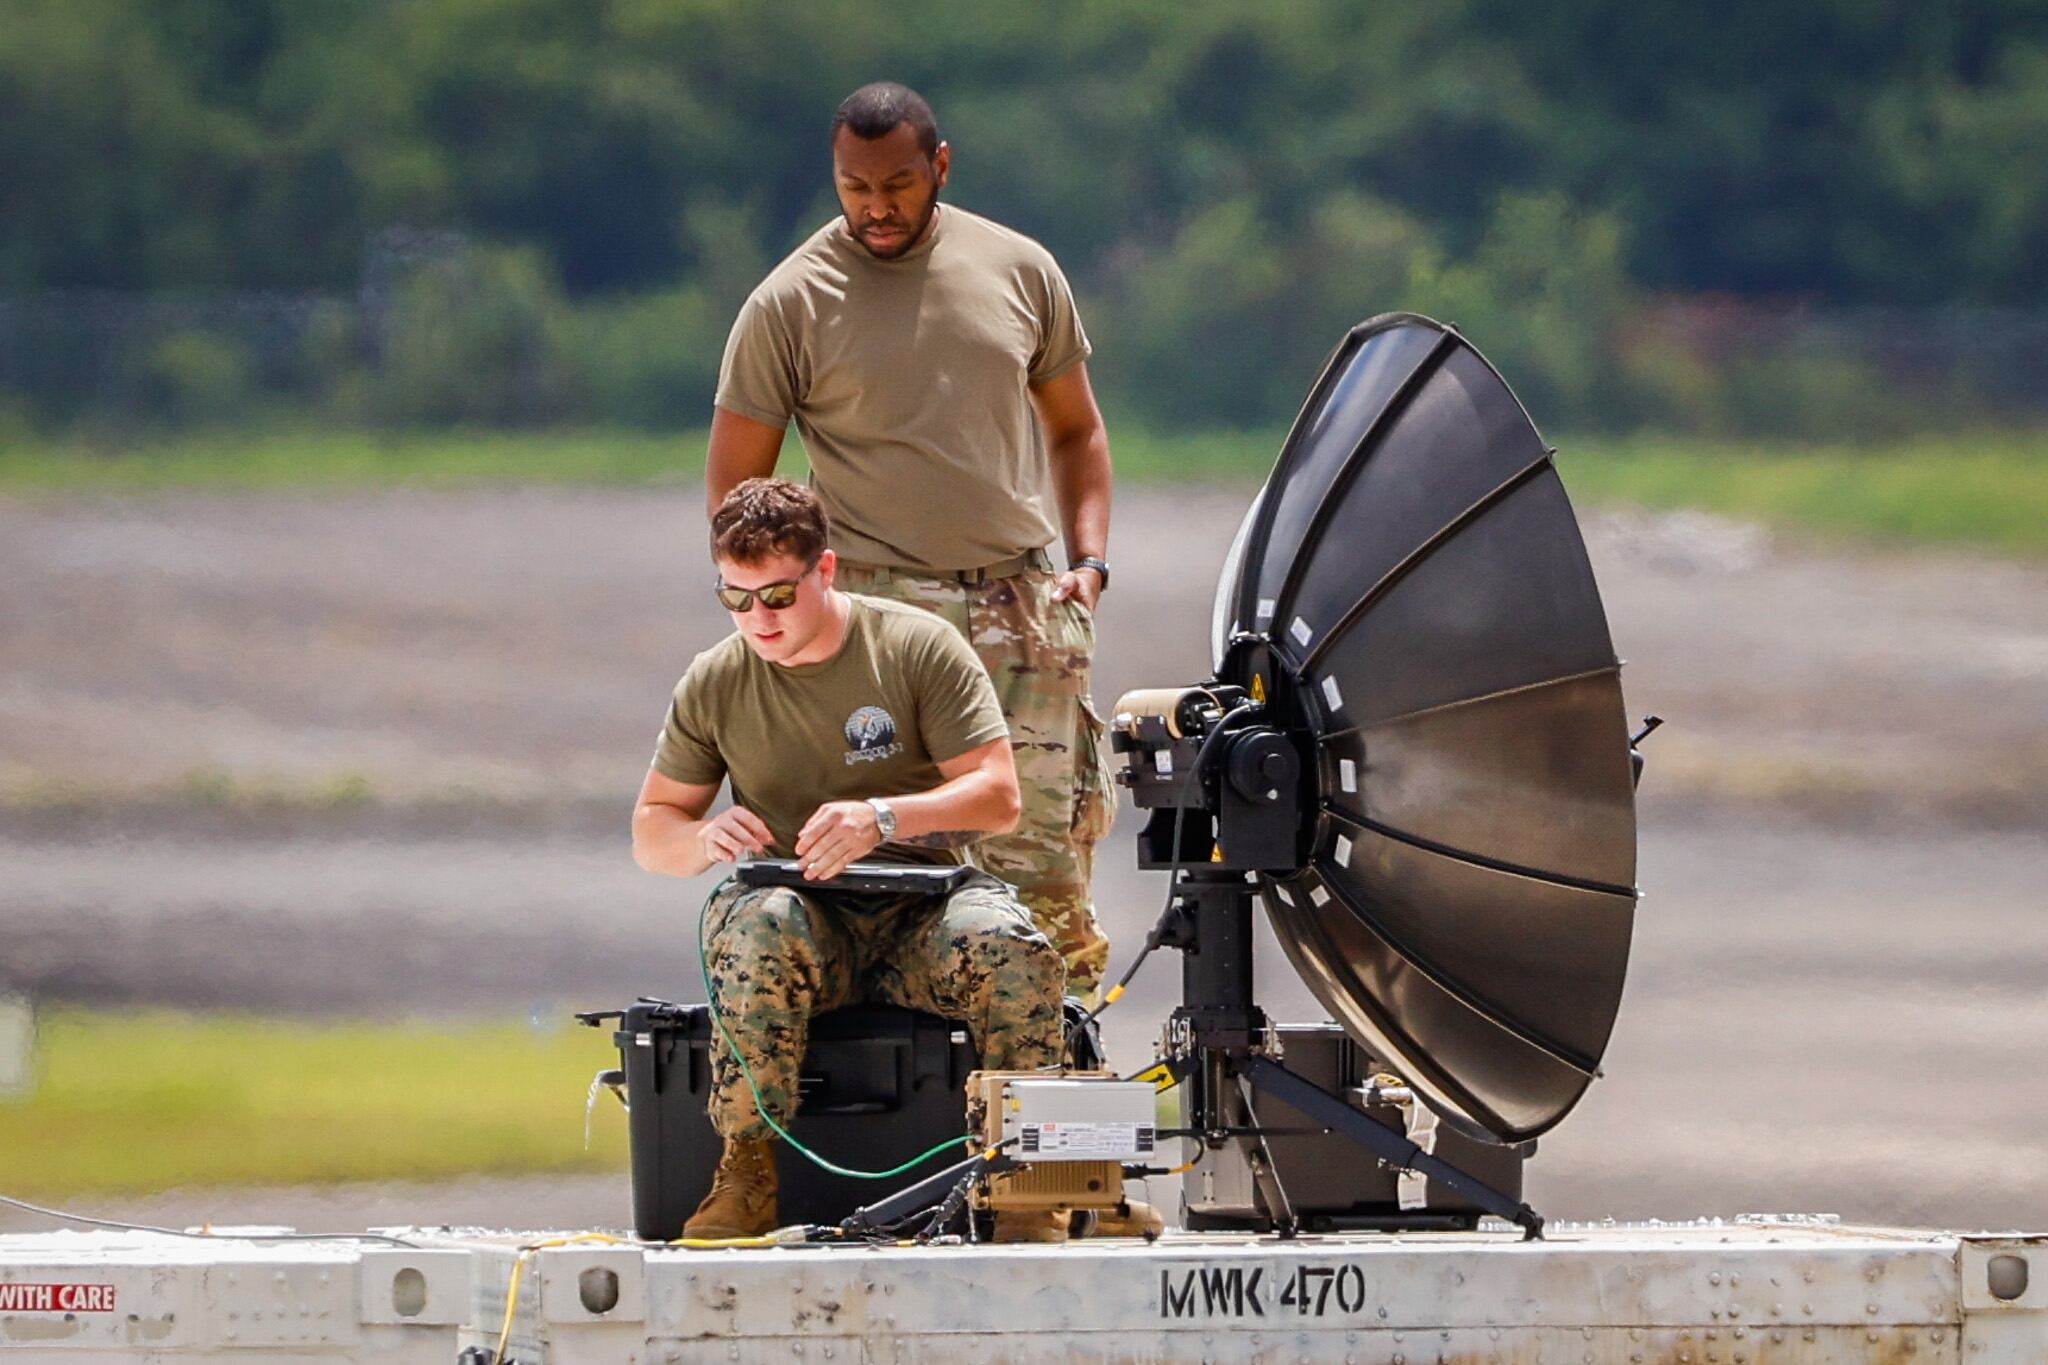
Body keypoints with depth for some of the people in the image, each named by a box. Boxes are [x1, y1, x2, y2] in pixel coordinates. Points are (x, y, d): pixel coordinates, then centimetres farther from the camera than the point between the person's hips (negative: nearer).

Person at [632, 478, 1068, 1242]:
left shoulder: (918, 648, -1)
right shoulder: (713, 684, 7)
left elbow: (998, 796, -6)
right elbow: (651, 834, 13)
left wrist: (883, 818, -25)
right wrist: (703, 839, -14)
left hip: (923, 901, -1)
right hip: (797, 902, 1)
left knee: (1009, 946, -34)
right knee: (760, 930, -37)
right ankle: (747, 1173, -32)